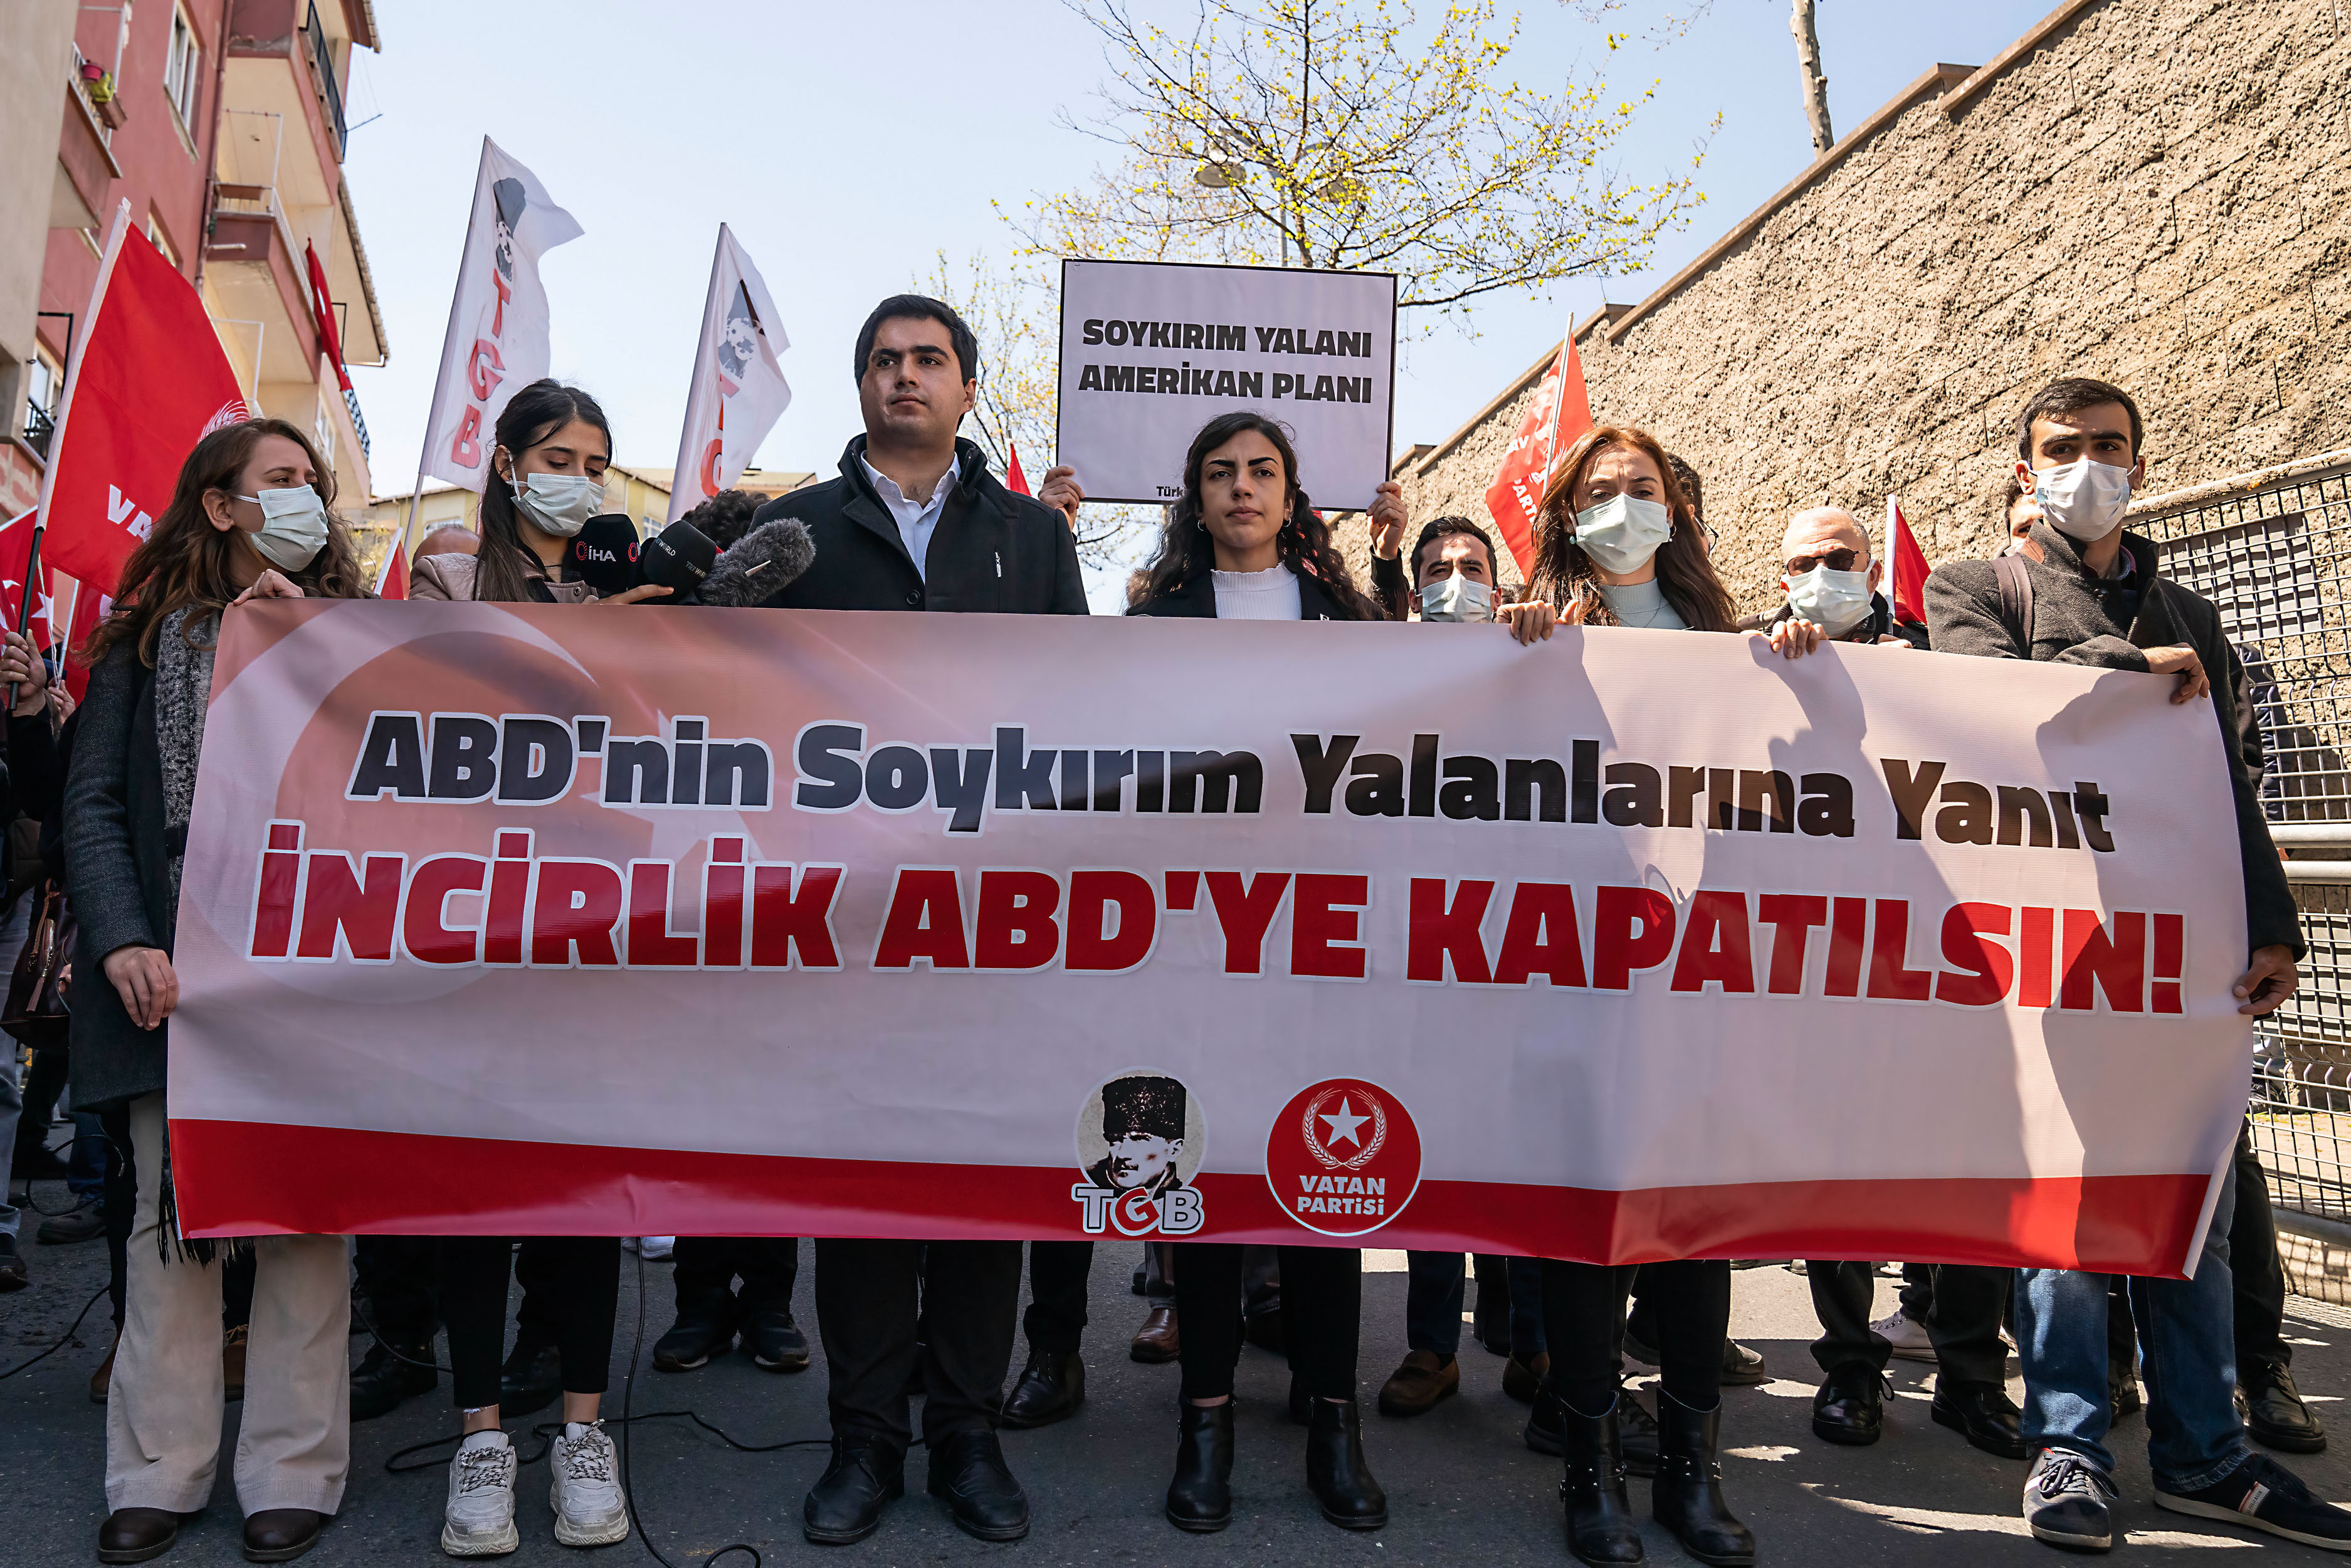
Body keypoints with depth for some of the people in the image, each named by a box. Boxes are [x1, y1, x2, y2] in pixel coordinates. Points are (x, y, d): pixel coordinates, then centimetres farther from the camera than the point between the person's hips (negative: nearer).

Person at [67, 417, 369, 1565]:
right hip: (178, 963, 1)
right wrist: (123, 939, -9)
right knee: (169, 1206, 4)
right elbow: (94, 803, 5)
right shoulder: (145, 639, 11)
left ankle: (293, 1471, 11)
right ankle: (159, 1471, 17)